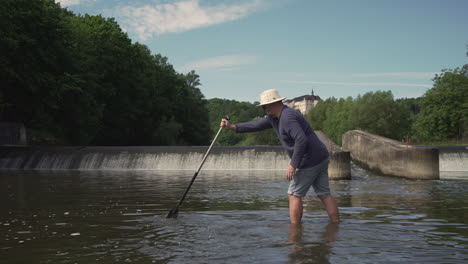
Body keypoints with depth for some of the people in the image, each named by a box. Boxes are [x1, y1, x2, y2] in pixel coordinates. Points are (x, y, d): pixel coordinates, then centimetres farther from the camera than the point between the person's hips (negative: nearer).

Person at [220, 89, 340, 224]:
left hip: (310, 161, -10)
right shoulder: (274, 117, 13)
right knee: (324, 194, 11)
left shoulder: (288, 117, -19)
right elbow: (257, 125, 18)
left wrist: (293, 165, -23)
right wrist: (232, 126, 15)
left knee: (294, 195, -1)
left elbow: (301, 140, -27)